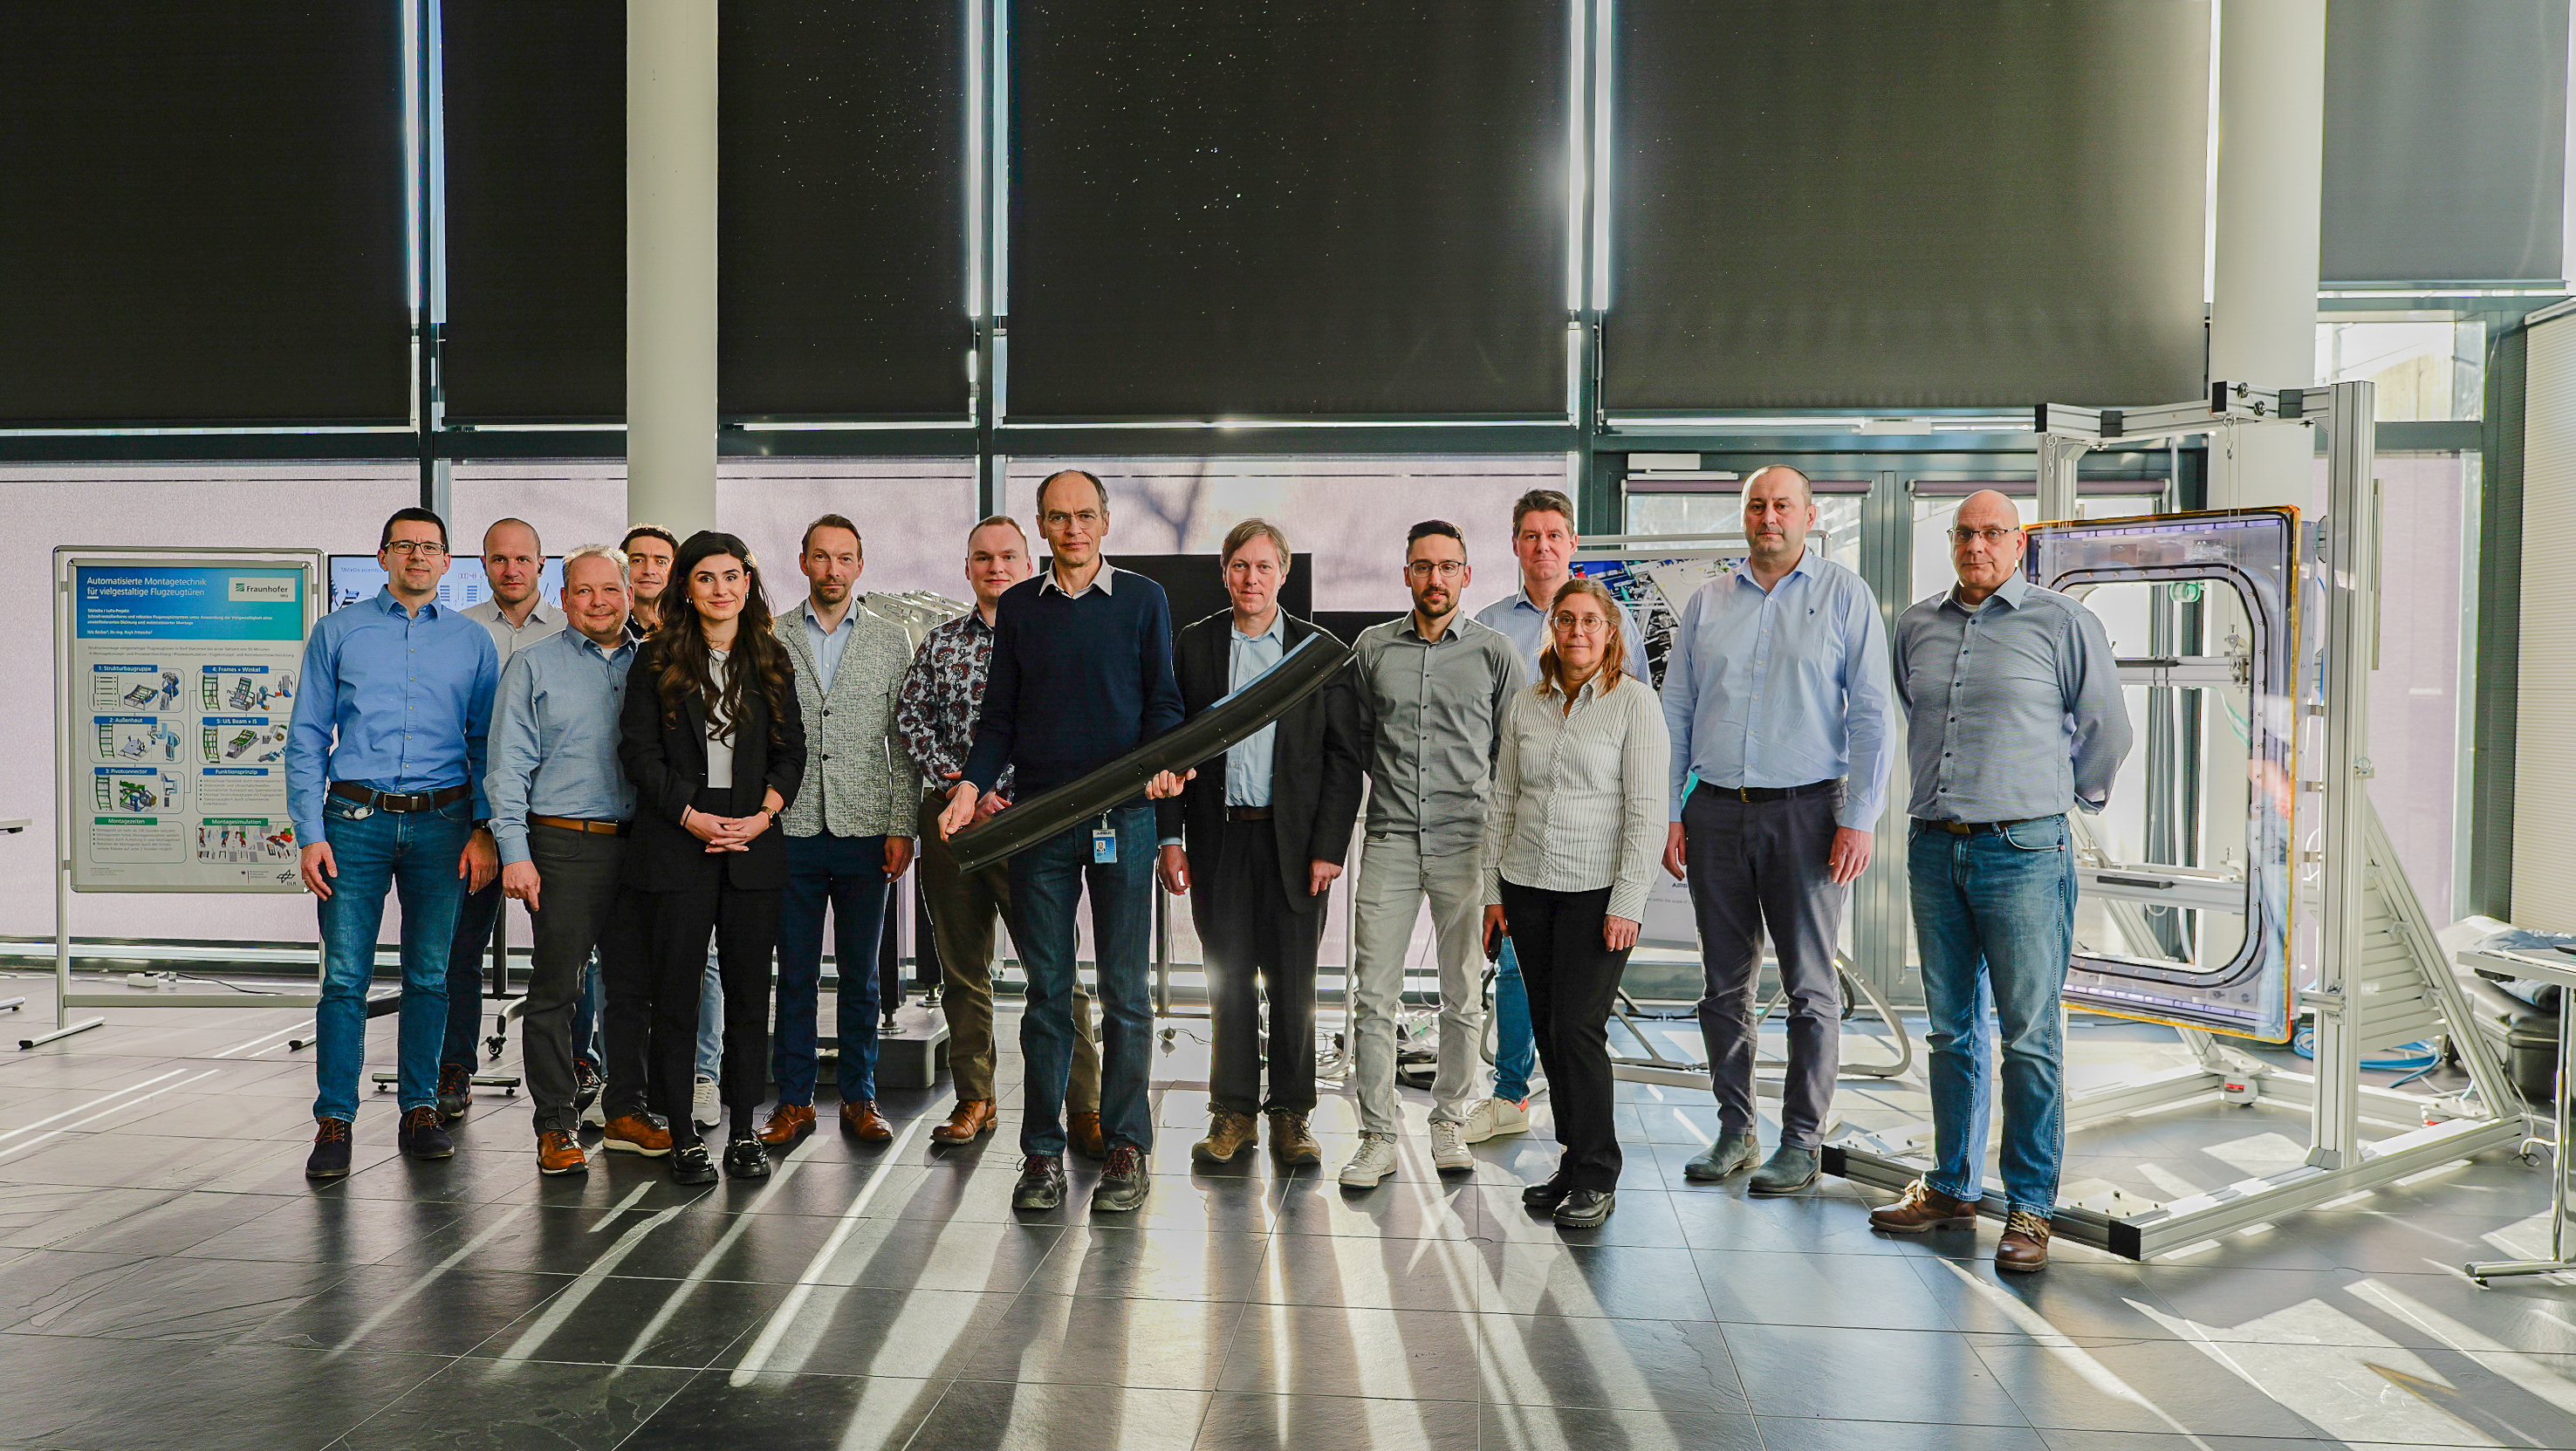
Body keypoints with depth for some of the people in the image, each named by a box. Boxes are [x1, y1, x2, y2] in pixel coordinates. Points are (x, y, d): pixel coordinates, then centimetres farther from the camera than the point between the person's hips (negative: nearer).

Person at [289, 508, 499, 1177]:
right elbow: (306, 737, 5)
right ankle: (334, 1122, 7)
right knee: (345, 977, -2)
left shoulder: (472, 641, 9)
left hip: (442, 822, 1)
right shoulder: (338, 631, 7)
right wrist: (310, 833, -4)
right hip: (356, 819, -1)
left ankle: (420, 1110, 18)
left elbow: (486, 744, 9)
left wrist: (484, 829, -1)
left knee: (430, 975, 7)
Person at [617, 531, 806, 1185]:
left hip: (753, 842, 2)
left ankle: (745, 1132, 14)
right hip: (675, 843, -2)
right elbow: (639, 751, -1)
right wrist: (693, 818, -11)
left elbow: (792, 750, 9)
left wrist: (763, 814, -6)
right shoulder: (656, 661, 4)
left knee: (750, 990, 5)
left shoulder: (772, 663, 11)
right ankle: (683, 1136, 10)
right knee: (675, 991, 0)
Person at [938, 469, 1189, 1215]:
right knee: (1047, 988, 5)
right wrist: (973, 783, -4)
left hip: (1123, 817, -1)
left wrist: (1163, 762, -15)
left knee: (1124, 989, 2)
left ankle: (1127, 1147, 13)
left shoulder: (1144, 600, 7)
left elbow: (1164, 701, 5)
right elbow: (1000, 713, 12)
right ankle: (1043, 1153, 14)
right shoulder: (1018, 607, 12)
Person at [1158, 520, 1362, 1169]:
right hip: (1218, 836, 1)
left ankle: (1290, 1116, 17)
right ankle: (1233, 1114, 17)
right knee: (1228, 978, 6)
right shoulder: (1193, 646, 6)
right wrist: (1170, 835, 0)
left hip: (1293, 839, -1)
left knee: (1293, 982, 4)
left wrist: (1330, 846, -6)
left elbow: (1343, 757, 1)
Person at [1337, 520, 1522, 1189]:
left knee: (1464, 998, 7)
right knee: (1374, 997, -1)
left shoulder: (1494, 652, 3)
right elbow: (1349, 738, 17)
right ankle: (1377, 1136, 9)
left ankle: (1449, 1123, 23)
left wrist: (1499, 828, 7)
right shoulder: (1371, 648, 7)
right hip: (1389, 841, 1)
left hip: (1467, 841, -1)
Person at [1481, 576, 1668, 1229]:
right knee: (1548, 1029, 7)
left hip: (1597, 890, -4)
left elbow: (1647, 811, -8)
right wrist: (1492, 889, 9)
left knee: (1578, 1028, -7)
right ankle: (1573, 1160, 21)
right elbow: (1503, 801, 13)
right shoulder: (1525, 704, 10)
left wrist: (1627, 903, -13)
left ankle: (1597, 1179, 7)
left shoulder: (1635, 702, -3)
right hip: (1529, 886, 5)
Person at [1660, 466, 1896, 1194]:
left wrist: (1858, 819, -9)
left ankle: (1802, 1143, 14)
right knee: (1724, 985, 9)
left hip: (1805, 810, -3)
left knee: (1810, 987, 3)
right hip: (1716, 812, 3)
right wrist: (1669, 814, 4)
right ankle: (1735, 1130, 21)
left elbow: (1874, 716, -2)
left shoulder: (1844, 596, 2)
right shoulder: (1707, 601, 11)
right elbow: (1675, 714, 11)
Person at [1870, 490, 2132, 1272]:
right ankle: (1953, 1186, 24)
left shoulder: (2063, 622, -1)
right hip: (1933, 849, 4)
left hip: (2023, 851, -4)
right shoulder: (1915, 624, 11)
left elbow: (2106, 726, 8)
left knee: (2029, 1037, -2)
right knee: (1951, 1031, 12)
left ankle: (2030, 1207, 8)